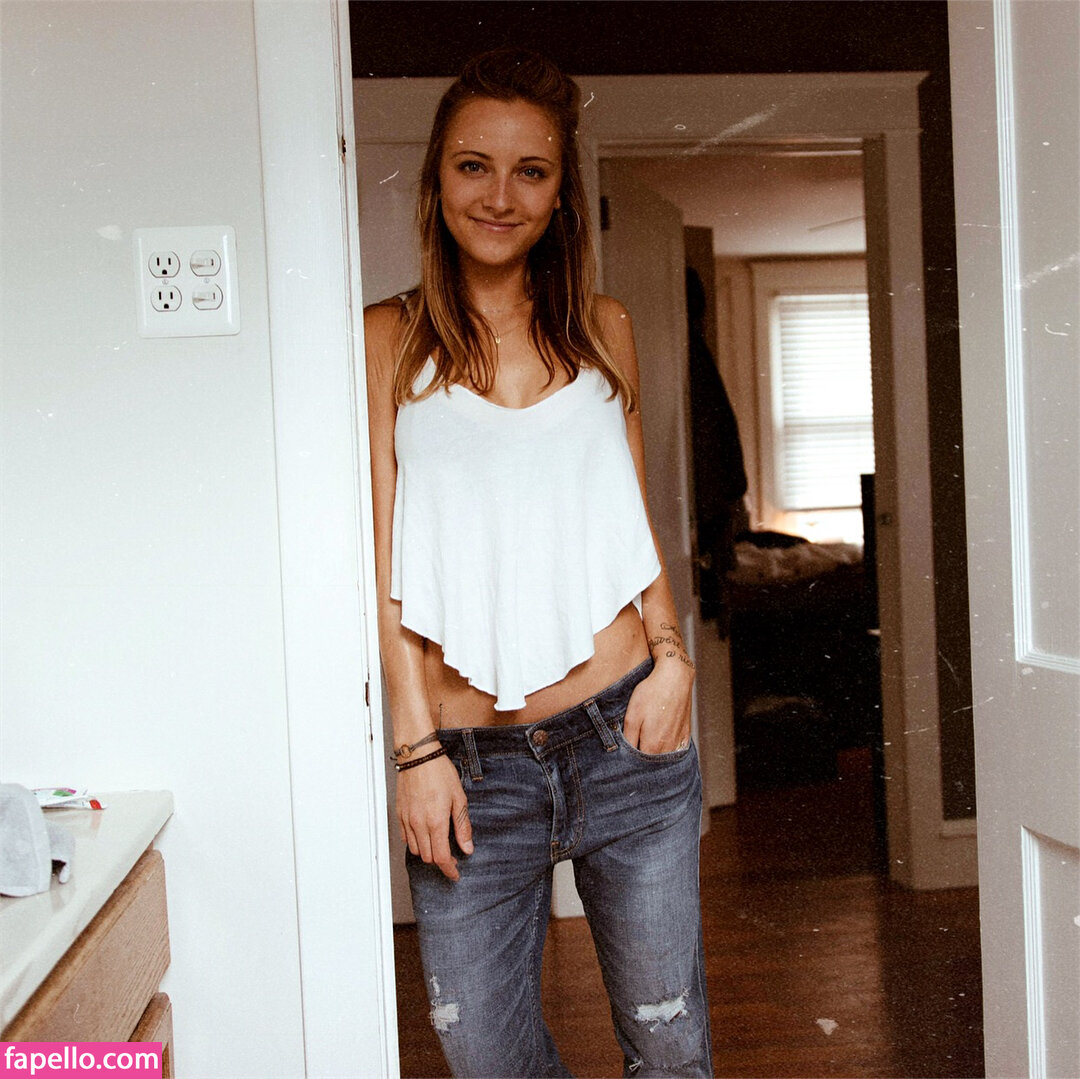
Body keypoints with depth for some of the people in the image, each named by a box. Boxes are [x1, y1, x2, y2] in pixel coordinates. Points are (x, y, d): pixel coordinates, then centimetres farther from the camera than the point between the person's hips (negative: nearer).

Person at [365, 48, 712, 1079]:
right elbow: (384, 557, -2)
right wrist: (418, 745, -7)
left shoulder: (603, 329, 10)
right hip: (469, 761, -1)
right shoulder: (389, 339, 1)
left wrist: (670, 652, -1)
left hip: (624, 737, 2)